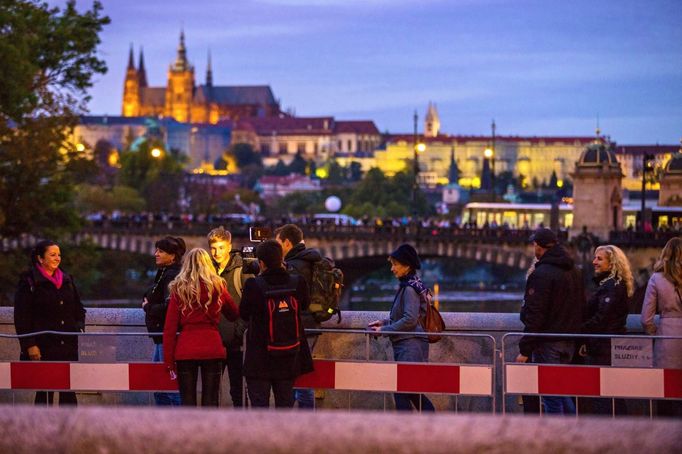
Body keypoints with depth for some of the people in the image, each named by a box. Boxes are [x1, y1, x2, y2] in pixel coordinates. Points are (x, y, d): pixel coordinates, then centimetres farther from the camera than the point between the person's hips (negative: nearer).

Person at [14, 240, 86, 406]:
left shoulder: (67, 279, 14)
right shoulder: (29, 281, -4)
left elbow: (78, 309, 23)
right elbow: (21, 317, -7)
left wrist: (80, 329, 6)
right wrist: (29, 345, -12)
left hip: (68, 346, 5)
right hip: (43, 347, -5)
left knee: (69, 392, 2)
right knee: (45, 392, -4)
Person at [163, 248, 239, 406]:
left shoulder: (179, 288, 2)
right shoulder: (217, 287, 3)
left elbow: (170, 326, 0)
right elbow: (234, 314, 17)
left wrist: (168, 358, 3)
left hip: (185, 350, 0)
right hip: (212, 348, 0)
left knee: (187, 401, 3)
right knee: (210, 400, 5)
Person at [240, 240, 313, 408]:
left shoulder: (253, 285, -17)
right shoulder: (297, 283, -8)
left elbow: (243, 314, -3)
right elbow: (305, 305, 12)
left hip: (259, 359, -3)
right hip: (289, 358, 3)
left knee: (259, 402, 3)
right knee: (285, 403, 13)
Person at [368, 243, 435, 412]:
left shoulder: (410, 289, -13)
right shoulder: (406, 286, 16)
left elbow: (410, 319, -20)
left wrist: (385, 330, -14)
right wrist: (384, 322, 13)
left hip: (411, 344, -10)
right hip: (404, 345, 10)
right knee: (413, 392, 13)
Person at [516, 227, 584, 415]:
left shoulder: (541, 274, -14)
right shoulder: (574, 272, 13)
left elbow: (535, 315, -18)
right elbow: (581, 309, 18)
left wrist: (525, 349, -15)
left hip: (547, 343, -8)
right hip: (569, 342, 8)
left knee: (551, 394, -4)